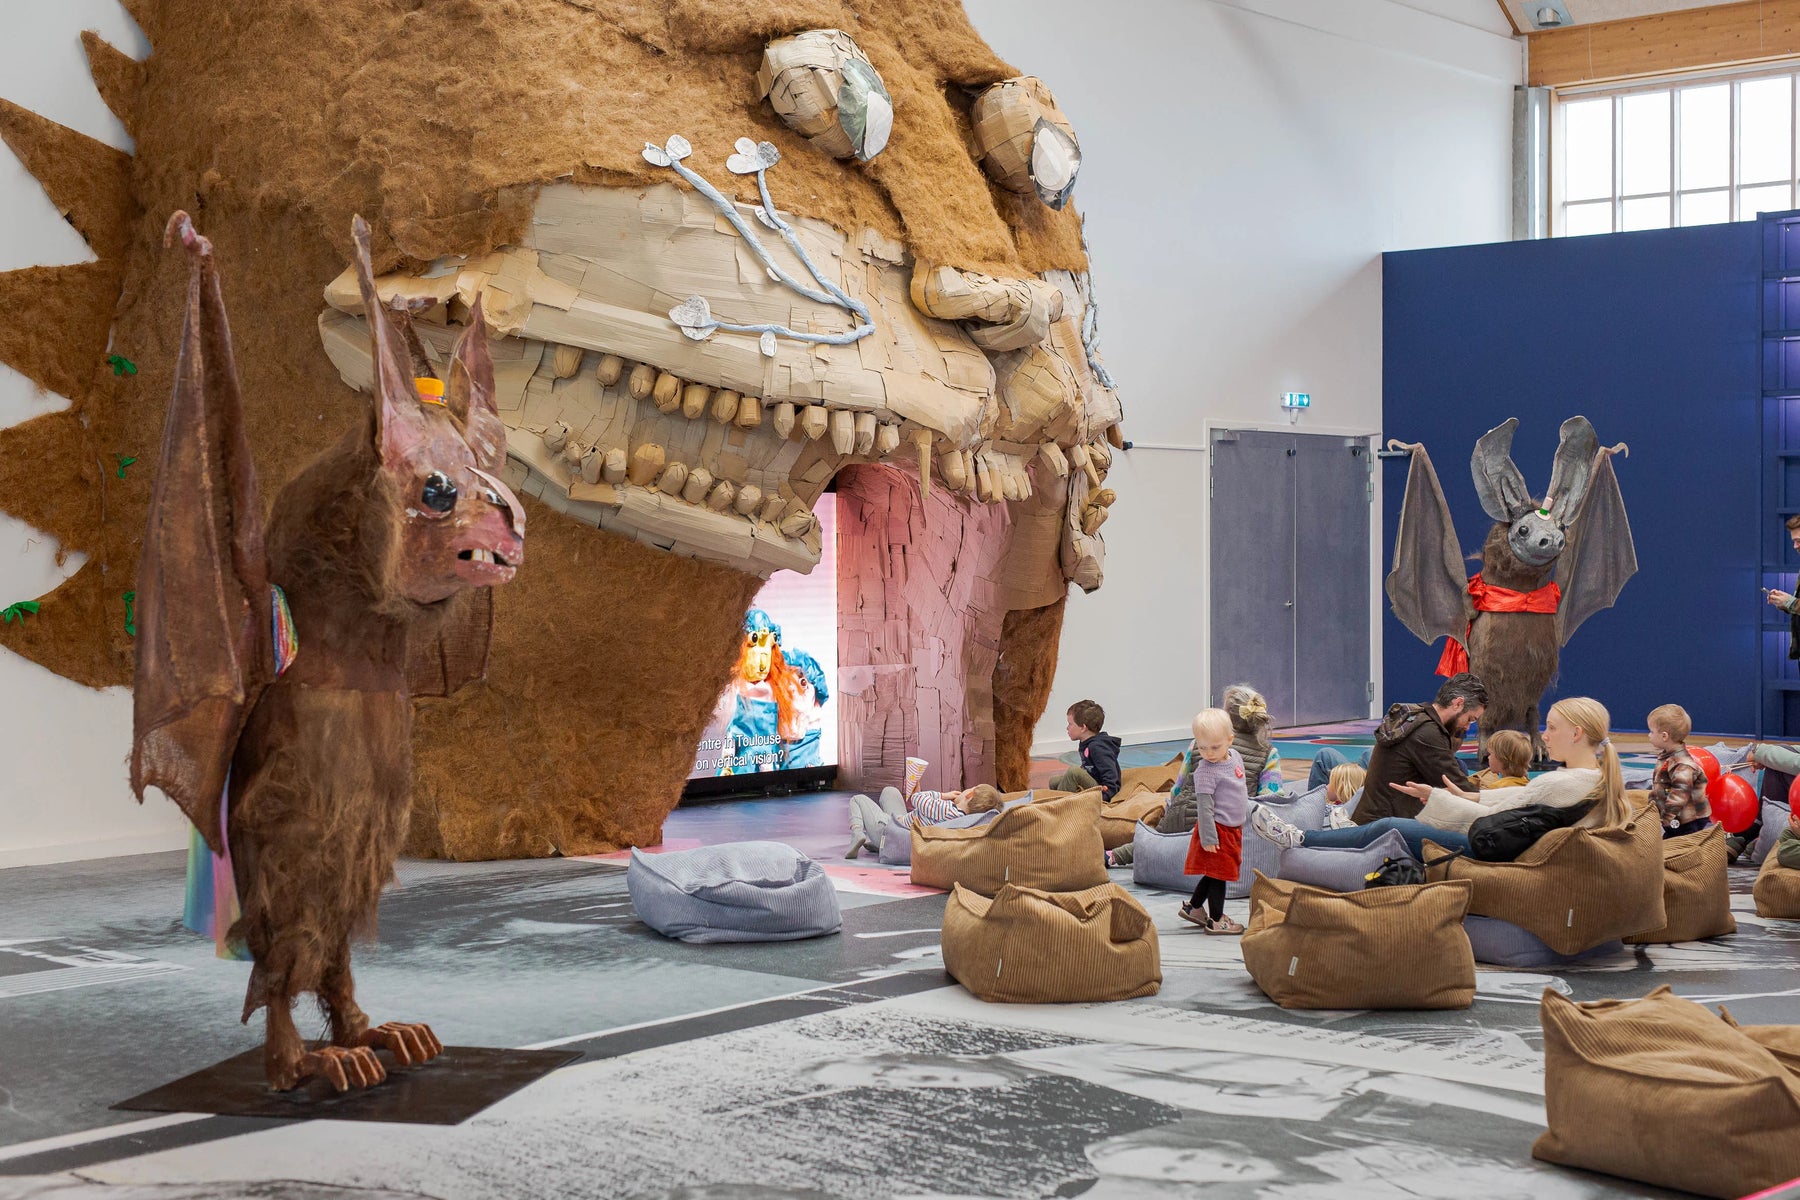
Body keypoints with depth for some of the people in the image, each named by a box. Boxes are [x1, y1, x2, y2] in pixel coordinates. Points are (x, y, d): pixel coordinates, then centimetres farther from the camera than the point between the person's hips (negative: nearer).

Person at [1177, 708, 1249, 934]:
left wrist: (1241, 819, 25)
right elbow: (1204, 806, -21)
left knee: (1215, 873, 18)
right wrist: (1208, 837, -22)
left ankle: (1193, 907, 32)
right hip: (1218, 829, -8)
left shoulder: (1235, 756, 4)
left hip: (1233, 827, 8)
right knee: (1218, 874, 1)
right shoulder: (1206, 771, -20)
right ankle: (1216, 920, 11)